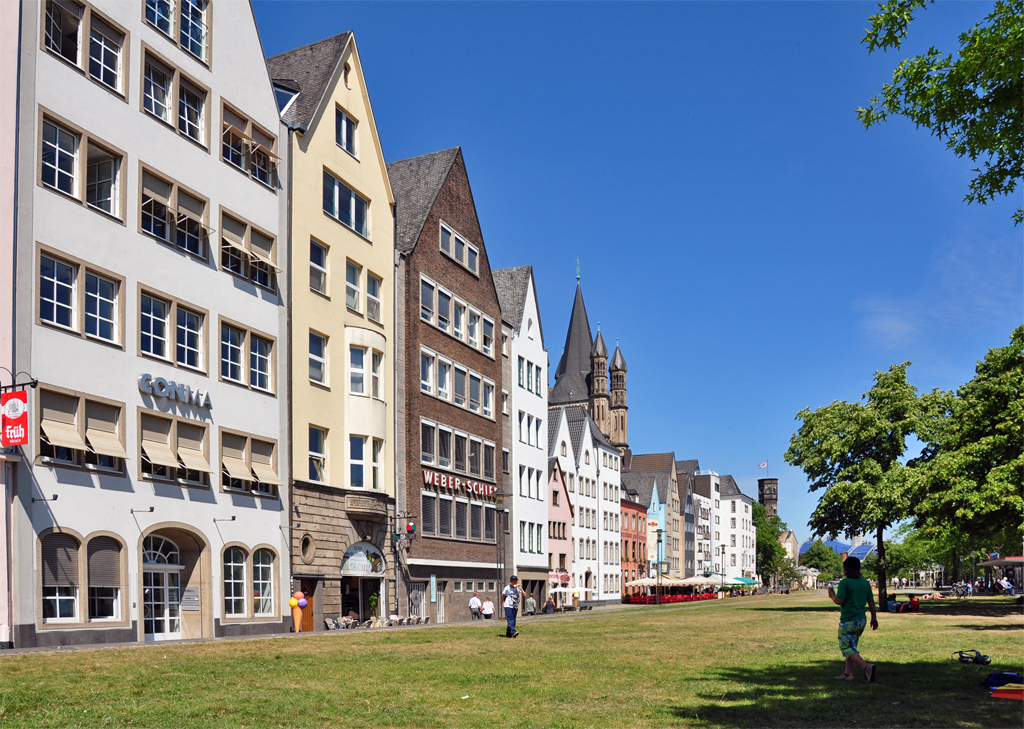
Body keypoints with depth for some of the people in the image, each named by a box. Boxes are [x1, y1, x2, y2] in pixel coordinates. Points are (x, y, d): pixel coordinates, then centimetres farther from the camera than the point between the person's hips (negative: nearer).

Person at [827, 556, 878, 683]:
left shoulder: (844, 583, -15)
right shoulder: (865, 582, 6)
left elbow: (839, 601, -18)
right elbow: (871, 601, 10)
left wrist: (832, 595, 3)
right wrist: (874, 618, 17)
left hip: (848, 621, -8)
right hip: (861, 620, 8)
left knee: (846, 648, -3)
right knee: (851, 646, 19)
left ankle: (866, 667, -22)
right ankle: (848, 673, 23)